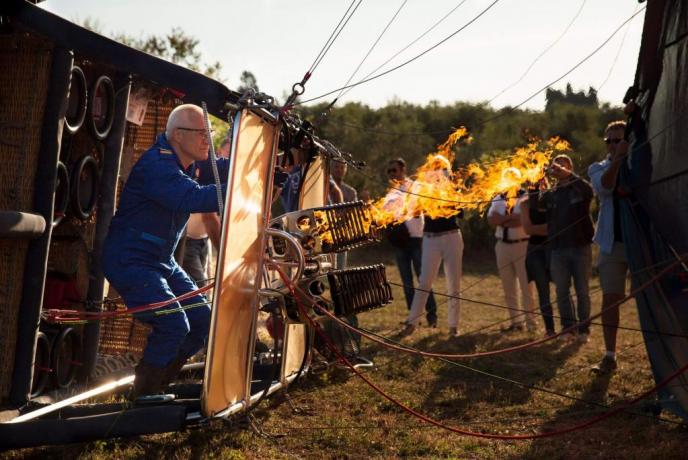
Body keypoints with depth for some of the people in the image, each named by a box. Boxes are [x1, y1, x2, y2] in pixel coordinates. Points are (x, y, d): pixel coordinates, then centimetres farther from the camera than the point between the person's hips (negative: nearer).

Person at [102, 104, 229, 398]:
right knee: (174, 324, -22)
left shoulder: (189, 165, 7)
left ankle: (157, 385, 18)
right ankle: (143, 396, -2)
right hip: (130, 261, -10)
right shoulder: (156, 165, -24)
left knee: (202, 320, 5)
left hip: (162, 262, 10)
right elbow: (194, 198, -39)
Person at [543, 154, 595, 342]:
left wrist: (567, 174, -31)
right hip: (558, 249, 3)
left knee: (582, 291, 4)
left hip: (581, 247, -3)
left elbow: (589, 191, -24)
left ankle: (583, 329, 12)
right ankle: (568, 327, 15)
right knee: (561, 291, 5)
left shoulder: (579, 188, 0)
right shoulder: (550, 194, 10)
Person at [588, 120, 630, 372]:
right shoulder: (599, 168, 7)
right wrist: (617, 159, -25)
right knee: (610, 298, -1)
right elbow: (604, 187, -15)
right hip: (613, 243, 1)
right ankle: (610, 355, 5)